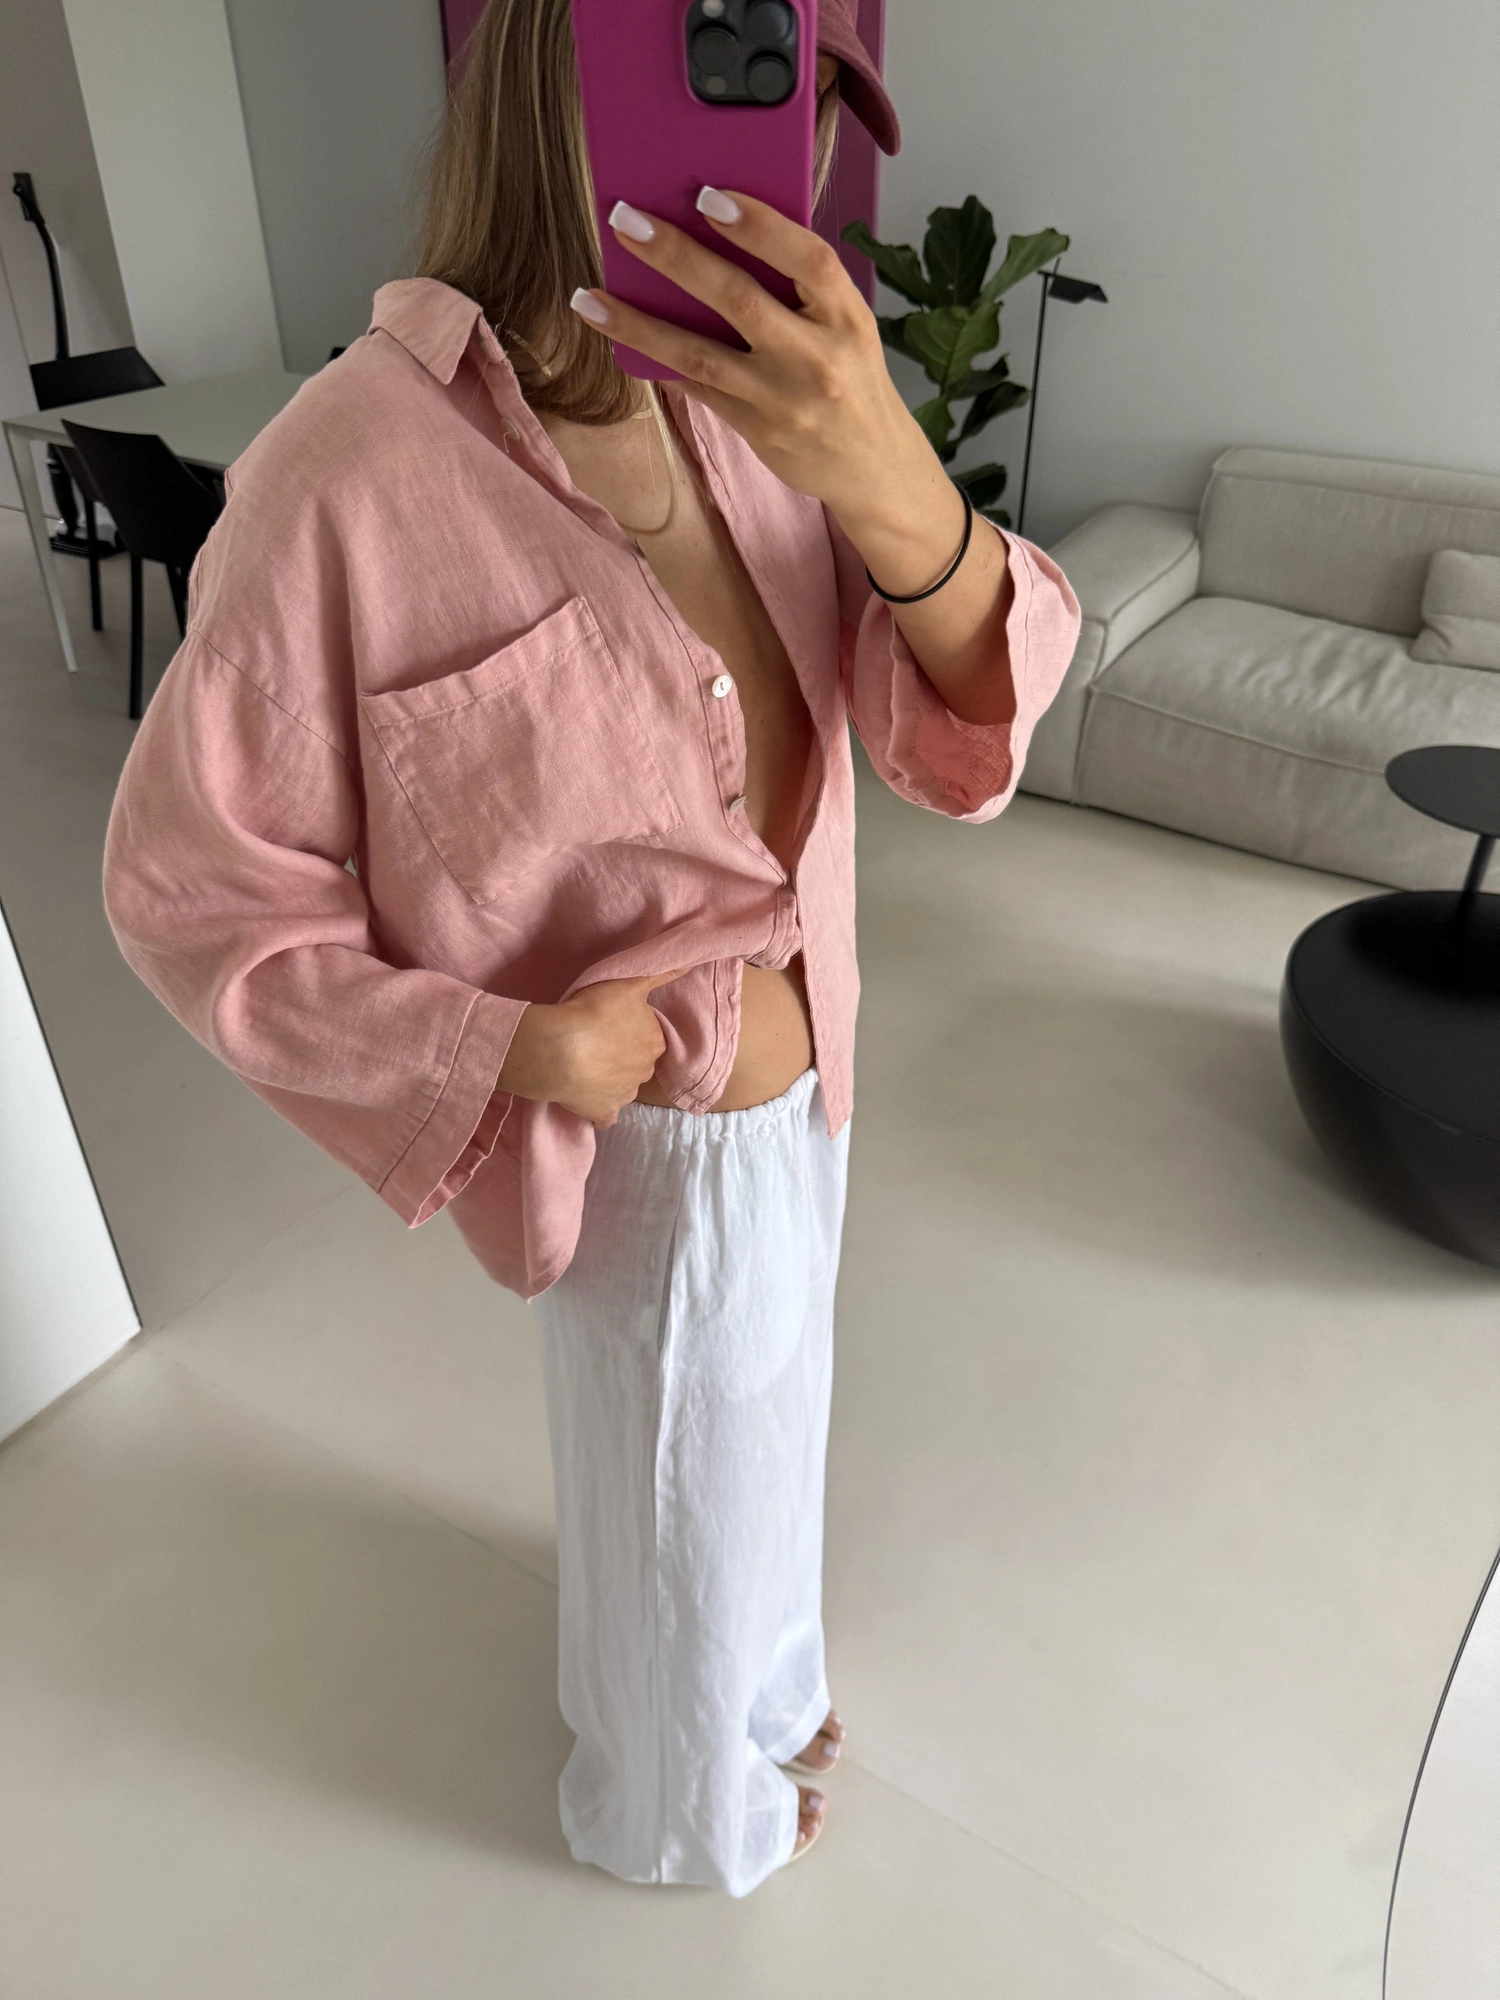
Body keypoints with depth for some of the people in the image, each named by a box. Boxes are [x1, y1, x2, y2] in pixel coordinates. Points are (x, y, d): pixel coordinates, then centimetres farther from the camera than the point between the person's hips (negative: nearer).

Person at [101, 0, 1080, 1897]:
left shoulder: (744, 402, -9)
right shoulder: (353, 479, -27)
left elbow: (967, 719, -16)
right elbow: (191, 897, -17)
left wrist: (894, 489, -34)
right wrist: (500, 1050, -25)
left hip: (798, 1085, 6)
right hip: (661, 1144, -6)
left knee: (755, 1437, 31)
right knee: (681, 1508, 22)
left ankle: (754, 1685, 65)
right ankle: (679, 1809, 58)